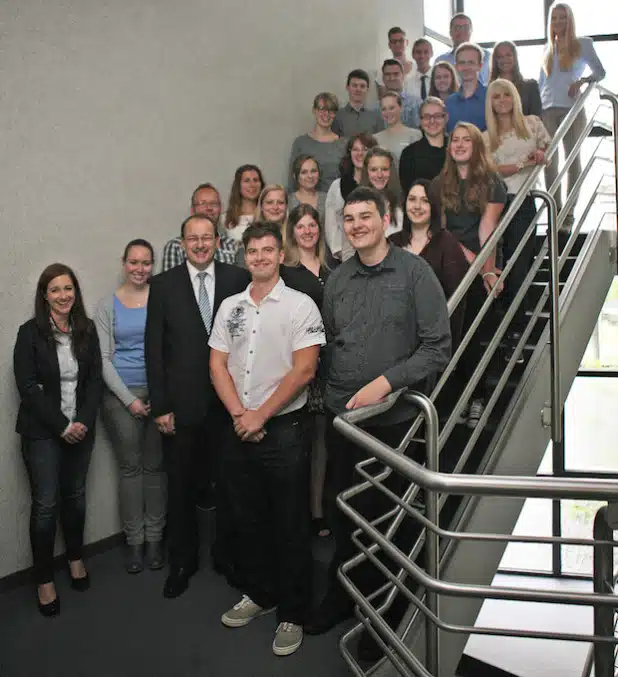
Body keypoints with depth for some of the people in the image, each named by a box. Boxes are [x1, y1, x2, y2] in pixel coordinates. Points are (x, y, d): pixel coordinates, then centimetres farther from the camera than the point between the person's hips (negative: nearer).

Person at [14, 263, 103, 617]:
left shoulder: (87, 329, 1)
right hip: (42, 431, -3)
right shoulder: (30, 333, -9)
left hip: (82, 428, 3)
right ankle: (44, 580, 15)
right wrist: (61, 426, -15)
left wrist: (84, 421, -11)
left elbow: (95, 379, 1)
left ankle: (76, 558, 35)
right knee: (46, 504, 1)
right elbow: (28, 387, -12)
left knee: (75, 494, 15)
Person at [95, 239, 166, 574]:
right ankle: (134, 539, 18)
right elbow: (104, 358, 1)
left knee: (155, 465, 4)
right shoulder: (107, 305, 4)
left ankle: (155, 537, 18)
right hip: (121, 394, 0)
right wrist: (130, 399, -7)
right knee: (130, 466, 5)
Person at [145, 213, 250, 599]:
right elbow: (154, 349, -1)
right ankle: (182, 561, 30)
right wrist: (160, 407, -5)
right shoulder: (164, 285, 0)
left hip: (228, 401, 0)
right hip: (182, 404, 0)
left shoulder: (238, 279, 0)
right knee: (181, 487, 11)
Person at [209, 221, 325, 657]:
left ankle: (293, 613, 21)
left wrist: (260, 415, -14)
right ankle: (260, 594, 36)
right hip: (239, 429, 5)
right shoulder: (230, 306, 9)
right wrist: (239, 415, -7)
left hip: (284, 428, -5)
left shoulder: (300, 305, -7)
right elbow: (218, 364, 6)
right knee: (249, 519, 17)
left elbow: (304, 370, -14)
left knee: (290, 526, 5)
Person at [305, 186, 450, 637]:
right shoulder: (338, 279, 8)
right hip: (341, 414, 4)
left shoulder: (415, 272, -7)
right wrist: (333, 389, 6)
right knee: (341, 509, 13)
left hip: (394, 418, -4)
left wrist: (384, 383, -19)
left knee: (384, 514, 9)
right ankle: (341, 595, 34)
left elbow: (437, 346, -12)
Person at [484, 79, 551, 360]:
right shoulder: (485, 137, 10)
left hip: (524, 202, -1)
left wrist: (540, 154, -6)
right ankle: (515, 327, 14)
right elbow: (491, 170, -3)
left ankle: (516, 332, 0)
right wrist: (524, 163, -14)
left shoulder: (532, 123, 11)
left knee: (519, 266, -5)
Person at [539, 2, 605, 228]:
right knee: (549, 161, -4)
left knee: (572, 158, -1)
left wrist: (582, 80, -16)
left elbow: (600, 72, 4)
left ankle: (569, 213, -1)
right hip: (548, 110, 3)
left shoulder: (583, 44, 9)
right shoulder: (548, 49, 18)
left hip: (572, 108, -3)